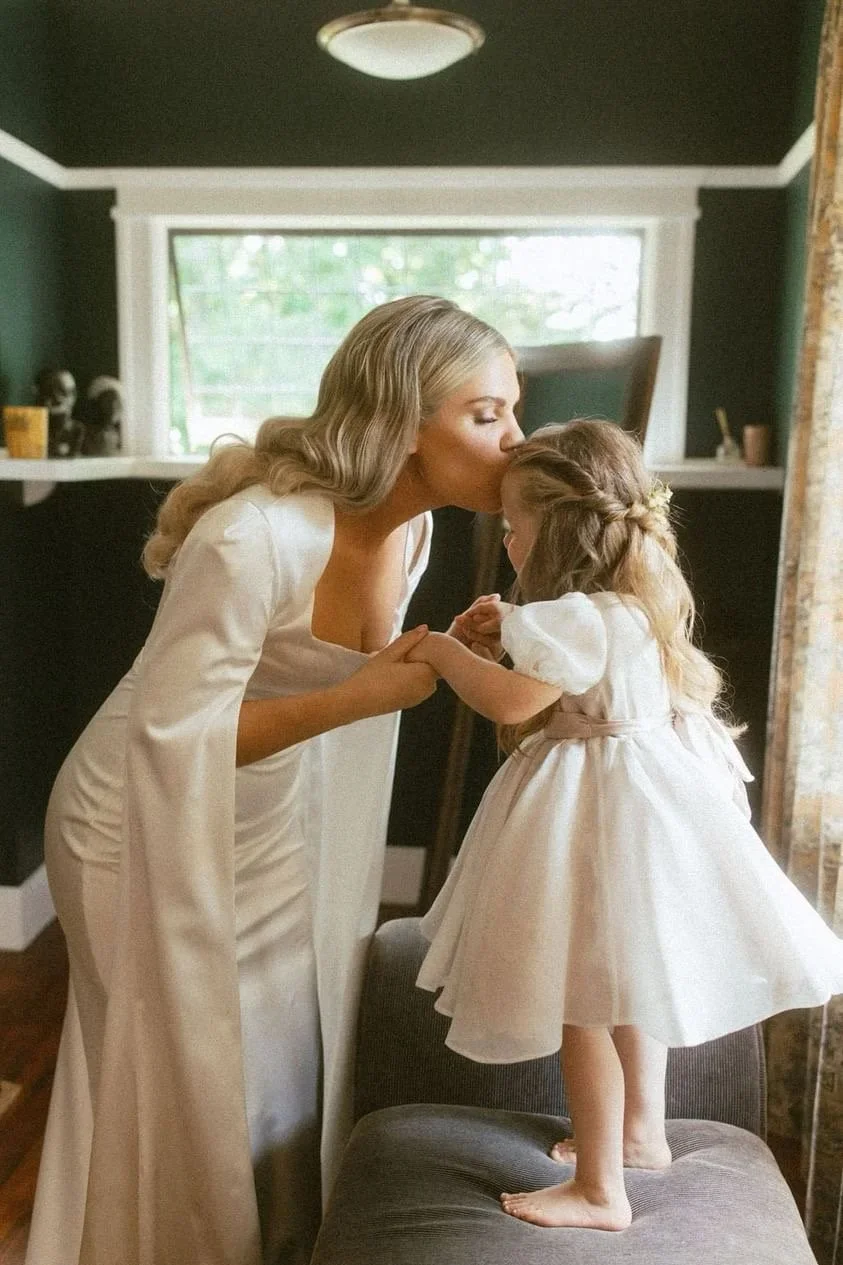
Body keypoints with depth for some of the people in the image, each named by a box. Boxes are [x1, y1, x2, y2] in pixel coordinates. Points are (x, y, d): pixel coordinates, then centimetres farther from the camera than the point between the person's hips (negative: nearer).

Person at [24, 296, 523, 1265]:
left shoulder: (408, 529, -7)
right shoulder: (256, 537, -33)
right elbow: (171, 733, -28)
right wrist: (359, 697, -29)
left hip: (271, 823, 7)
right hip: (146, 828, -7)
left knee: (292, 1076, 18)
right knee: (193, 1098, 10)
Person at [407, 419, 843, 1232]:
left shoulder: (580, 616, -24)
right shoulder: (626, 602, 9)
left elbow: (512, 705, -31)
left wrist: (445, 651, -17)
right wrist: (502, 642, 4)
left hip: (599, 812, -11)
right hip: (638, 794, 11)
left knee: (583, 998, 1)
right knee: (626, 976, 23)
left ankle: (599, 1190, 15)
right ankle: (641, 1131, 41)